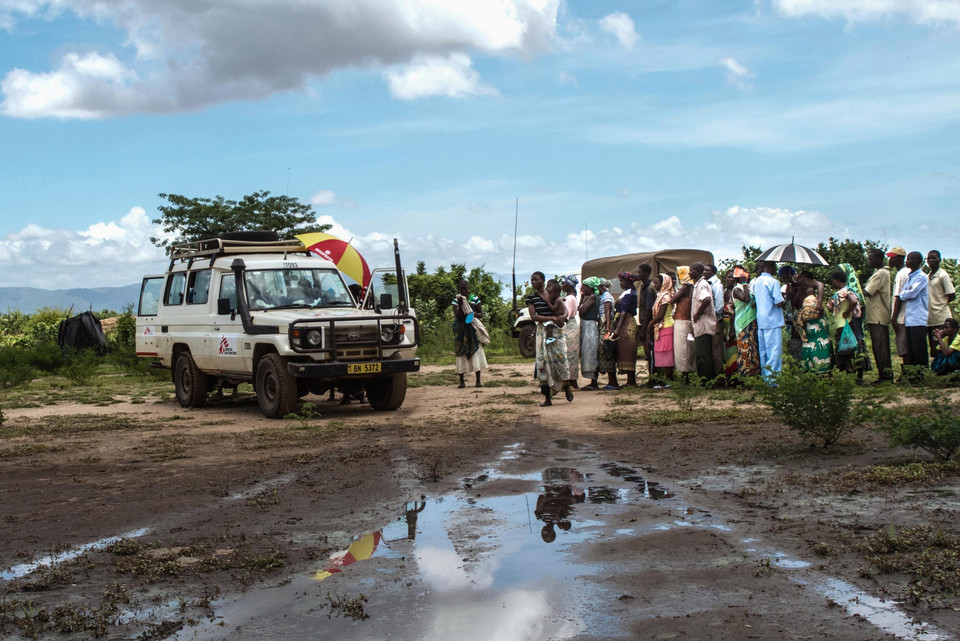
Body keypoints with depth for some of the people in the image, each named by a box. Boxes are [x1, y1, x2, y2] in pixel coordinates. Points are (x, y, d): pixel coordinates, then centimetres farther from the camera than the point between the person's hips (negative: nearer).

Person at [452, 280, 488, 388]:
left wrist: (473, 314, -16)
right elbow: (457, 316, -8)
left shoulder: (475, 299, 2)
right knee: (461, 355, -1)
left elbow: (481, 314, 4)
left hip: (473, 329, 0)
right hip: (461, 330, 0)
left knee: (476, 353, -6)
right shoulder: (456, 301, 2)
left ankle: (478, 380, -3)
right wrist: (460, 304, -19)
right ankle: (461, 381, 3)